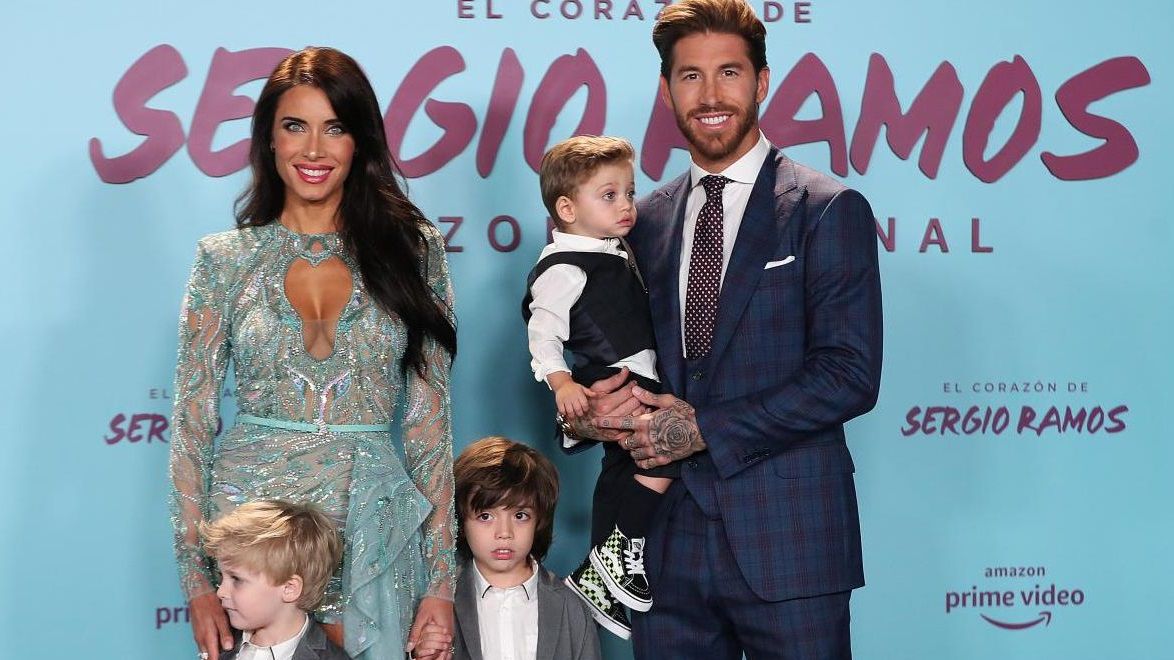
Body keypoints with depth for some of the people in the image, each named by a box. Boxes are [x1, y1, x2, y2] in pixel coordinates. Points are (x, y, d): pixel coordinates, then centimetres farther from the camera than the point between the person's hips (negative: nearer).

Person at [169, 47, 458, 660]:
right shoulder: (225, 258, 2)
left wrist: (441, 581, -4)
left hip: (373, 530, 0)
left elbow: (430, 418, 1)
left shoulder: (411, 248, 3)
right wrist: (196, 580, -5)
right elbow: (191, 421, 2)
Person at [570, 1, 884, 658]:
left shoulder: (829, 210, -4)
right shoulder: (645, 220, 13)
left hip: (787, 540, -4)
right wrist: (598, 412, -5)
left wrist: (705, 428, -14)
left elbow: (850, 376, -11)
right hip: (670, 542, 4)